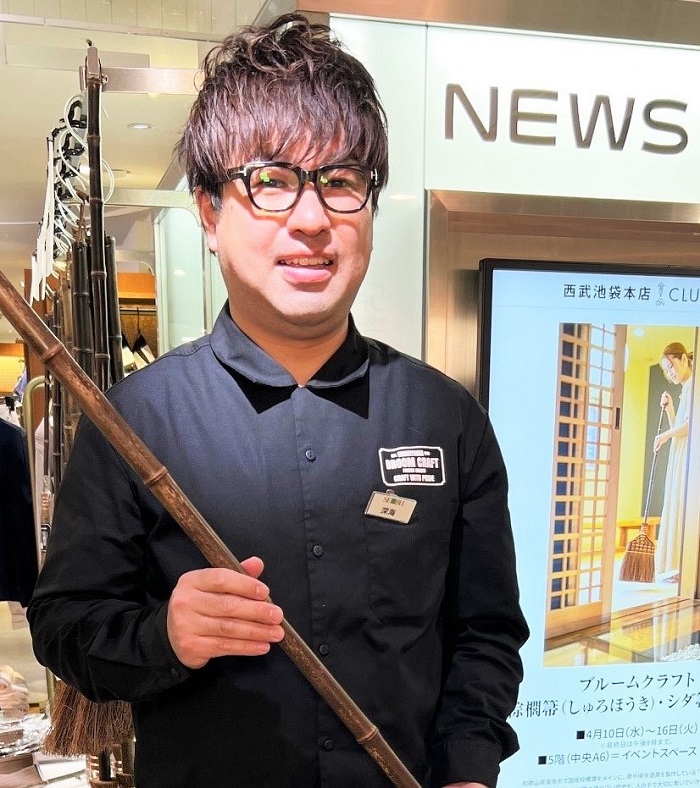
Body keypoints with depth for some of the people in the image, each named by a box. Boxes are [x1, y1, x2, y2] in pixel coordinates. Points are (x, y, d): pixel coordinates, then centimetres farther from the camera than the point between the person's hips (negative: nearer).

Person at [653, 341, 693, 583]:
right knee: (677, 506, 5)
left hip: (689, 453, -10)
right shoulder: (684, 390, 24)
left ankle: (683, 568, -11)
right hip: (680, 456, 10)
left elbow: (692, 423, -17)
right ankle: (677, 567, 6)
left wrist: (667, 435, -11)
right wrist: (668, 408, 14)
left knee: (684, 505, -12)